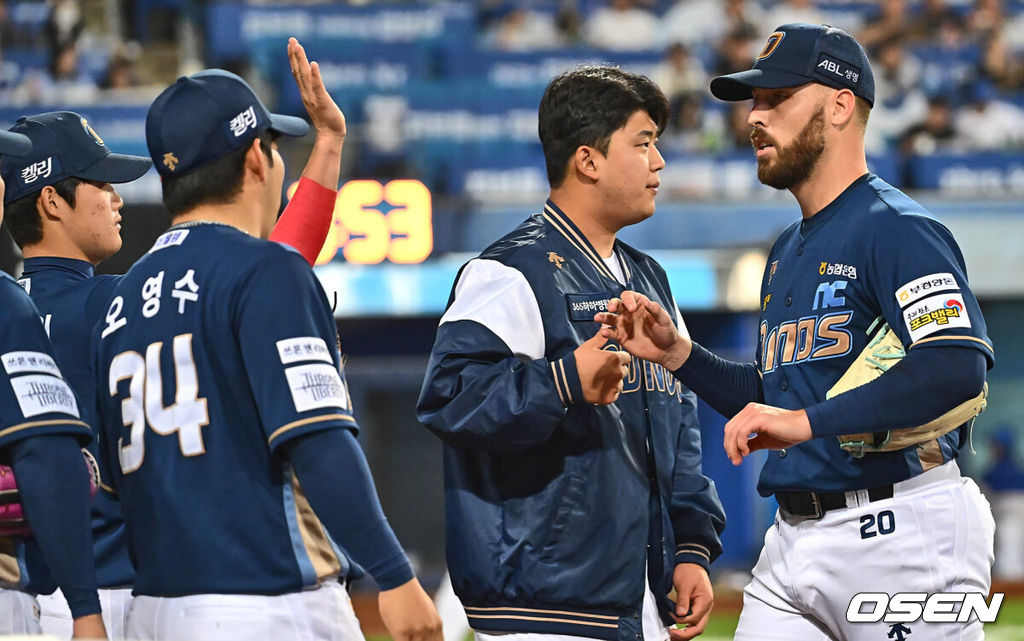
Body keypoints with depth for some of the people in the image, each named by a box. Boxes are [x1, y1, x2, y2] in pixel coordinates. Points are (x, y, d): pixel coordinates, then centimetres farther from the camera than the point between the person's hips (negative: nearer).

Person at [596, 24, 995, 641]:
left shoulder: (899, 229, -10)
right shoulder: (788, 251, 20)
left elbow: (958, 368, -26)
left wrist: (807, 421, -29)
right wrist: (677, 353, 11)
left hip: (901, 538, -8)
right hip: (795, 539, 9)